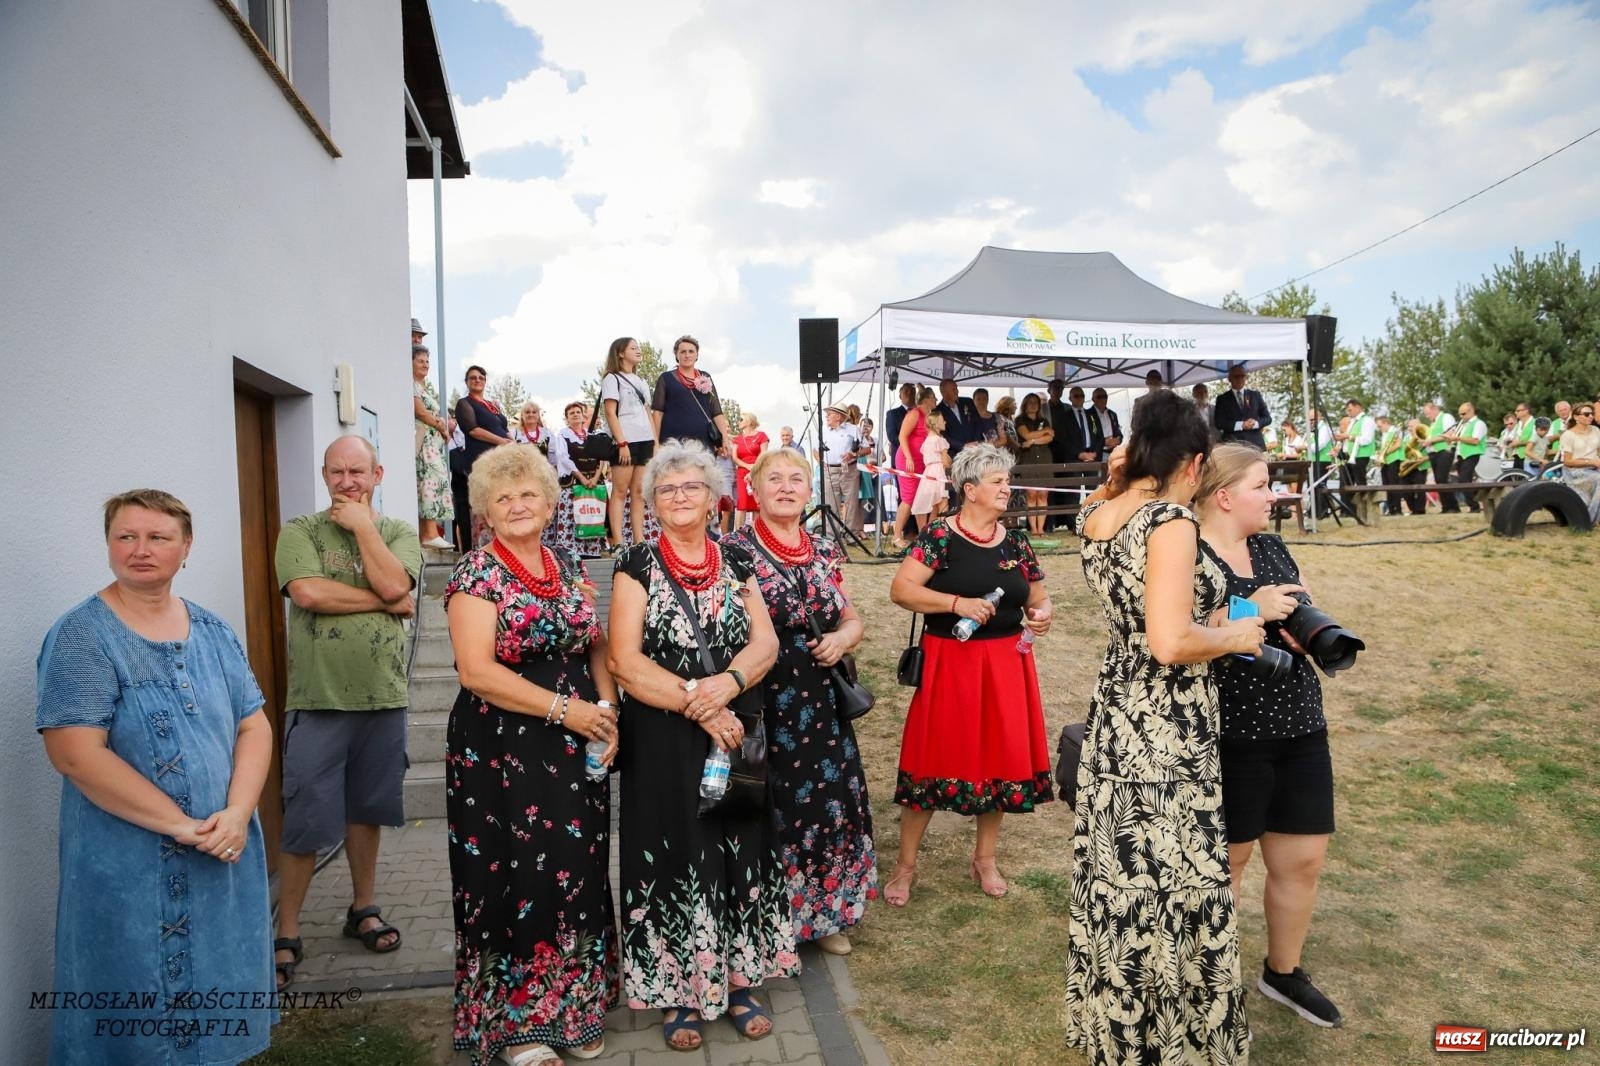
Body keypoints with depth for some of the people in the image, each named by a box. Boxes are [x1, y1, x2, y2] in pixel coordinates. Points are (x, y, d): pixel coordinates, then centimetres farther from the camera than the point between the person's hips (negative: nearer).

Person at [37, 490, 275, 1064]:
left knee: (219, 991, 16)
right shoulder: (82, 636, -9)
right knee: (141, 1014, 8)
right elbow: (75, 754, -17)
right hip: (131, 867, -4)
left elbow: (254, 725, 4)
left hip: (225, 855, 5)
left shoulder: (212, 631, 6)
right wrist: (181, 825, -18)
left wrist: (236, 814, -13)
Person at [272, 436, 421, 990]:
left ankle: (363, 908, 33)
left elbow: (393, 584, -14)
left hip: (383, 696, 3)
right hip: (317, 699, -3)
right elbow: (307, 593, -19)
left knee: (366, 808, 17)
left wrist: (362, 525, -9)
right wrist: (386, 602, -13)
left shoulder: (398, 533, 6)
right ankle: (286, 934, 16)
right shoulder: (300, 532, -1)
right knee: (304, 823, 1)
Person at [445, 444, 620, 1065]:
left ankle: (574, 1008, 29)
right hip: (501, 752, -5)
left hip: (576, 752, 5)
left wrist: (606, 708, -5)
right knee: (516, 880, 3)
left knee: (578, 875, 11)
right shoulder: (477, 573, -8)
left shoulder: (570, 570, 10)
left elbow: (597, 648, 14)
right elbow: (476, 669, -17)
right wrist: (563, 708, -19)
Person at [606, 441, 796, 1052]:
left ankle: (738, 980, 26)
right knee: (675, 857, 5)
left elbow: (766, 642, -1)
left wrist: (729, 681, -21)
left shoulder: (737, 563, 7)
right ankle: (679, 991, 22)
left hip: (736, 732, 3)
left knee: (739, 852, 9)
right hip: (662, 742, -3)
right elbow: (624, 660, -11)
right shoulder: (637, 566, -3)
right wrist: (697, 704, -18)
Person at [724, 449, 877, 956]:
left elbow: (852, 620, 16)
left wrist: (841, 639, -4)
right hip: (763, 703, -5)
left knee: (832, 800, 10)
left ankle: (826, 913, 31)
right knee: (772, 805, 0)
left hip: (822, 704, 5)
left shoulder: (826, 551, 10)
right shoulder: (735, 550, -7)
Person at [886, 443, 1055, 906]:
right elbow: (901, 589, -16)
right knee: (935, 758, 0)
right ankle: (905, 864, 16)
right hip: (949, 664, -5)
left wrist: (1041, 613, -7)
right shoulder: (939, 536, -8)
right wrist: (957, 603, -24)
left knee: (1001, 759, 10)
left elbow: (1038, 597, 15)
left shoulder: (1015, 541, 7)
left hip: (1005, 666, 5)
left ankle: (985, 858, 30)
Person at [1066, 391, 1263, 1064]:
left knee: (1122, 882, 21)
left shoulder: (1094, 517, 3)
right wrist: (1233, 636, -10)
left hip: (1115, 723, 9)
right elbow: (1170, 643, -27)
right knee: (1169, 889, 7)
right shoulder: (1171, 521, -20)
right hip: (1167, 739, -8)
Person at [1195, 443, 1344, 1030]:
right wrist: (1250, 611, -24)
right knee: (1224, 863, 8)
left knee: (1302, 859, 15)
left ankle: (1283, 973, 38)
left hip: (1298, 727, 7)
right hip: (1227, 734, -7)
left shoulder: (1272, 548, 10)